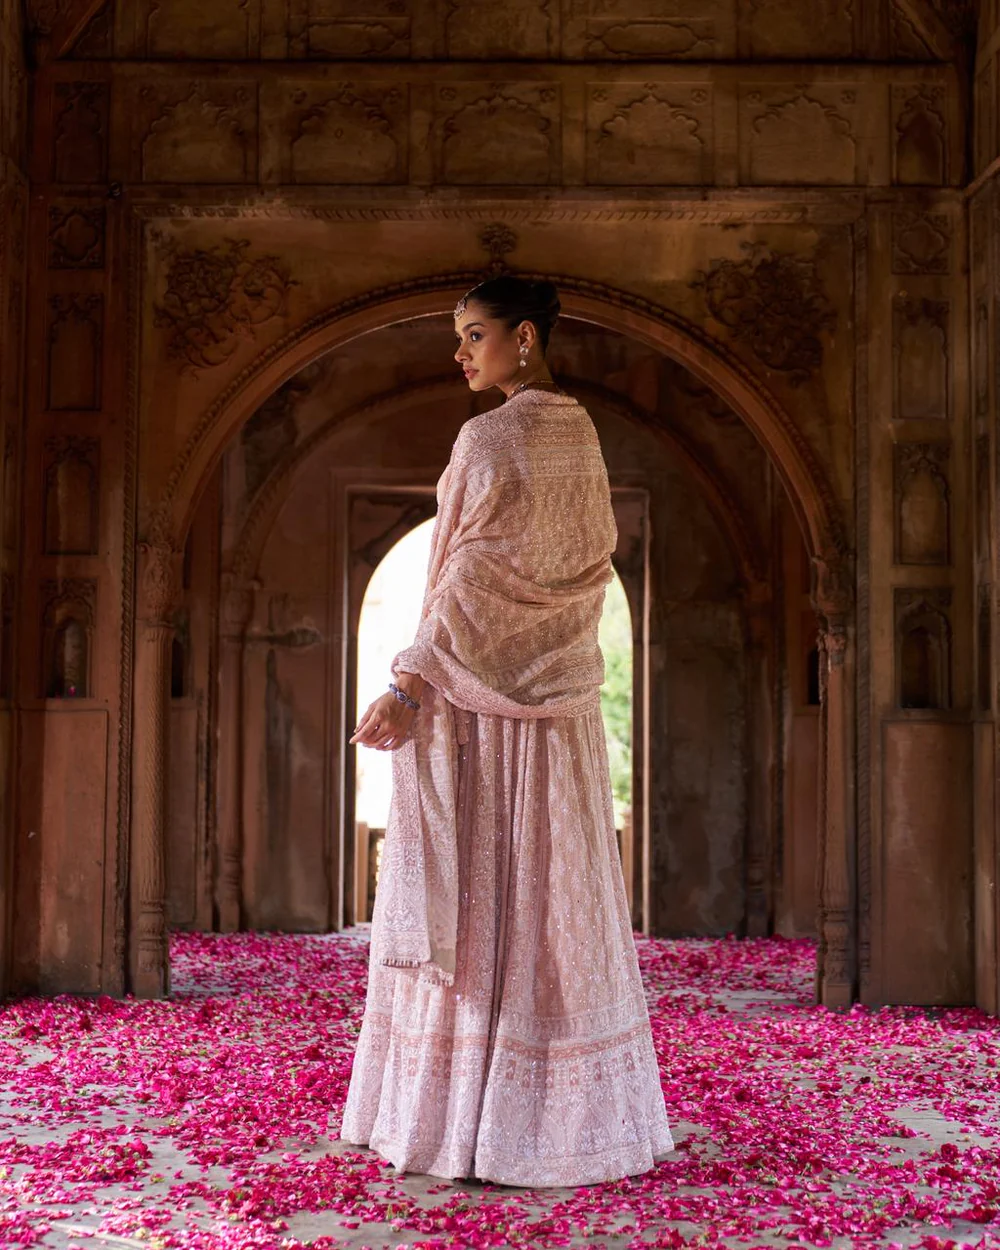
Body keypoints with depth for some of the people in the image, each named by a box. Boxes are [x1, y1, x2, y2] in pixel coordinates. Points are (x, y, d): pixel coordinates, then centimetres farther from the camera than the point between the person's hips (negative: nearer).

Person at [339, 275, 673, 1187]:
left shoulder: (492, 438, -13)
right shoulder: (578, 433, 12)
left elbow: (476, 578, -19)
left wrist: (408, 686, -20)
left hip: (481, 694, -8)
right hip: (561, 689, 8)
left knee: (476, 900, -2)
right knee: (557, 901, 11)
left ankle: (474, 1121, 4)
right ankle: (575, 1112, 18)